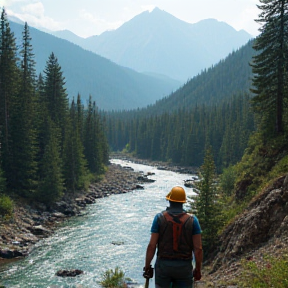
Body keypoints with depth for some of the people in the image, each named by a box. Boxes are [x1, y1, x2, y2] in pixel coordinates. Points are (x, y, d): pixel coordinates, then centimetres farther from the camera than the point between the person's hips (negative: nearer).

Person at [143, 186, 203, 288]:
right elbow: (198, 249, -5)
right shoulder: (192, 220, -4)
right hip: (184, 267, 0)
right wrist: (198, 269, 7)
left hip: (163, 265, 0)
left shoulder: (159, 218, -5)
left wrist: (147, 266, 3)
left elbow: (152, 246, -8)